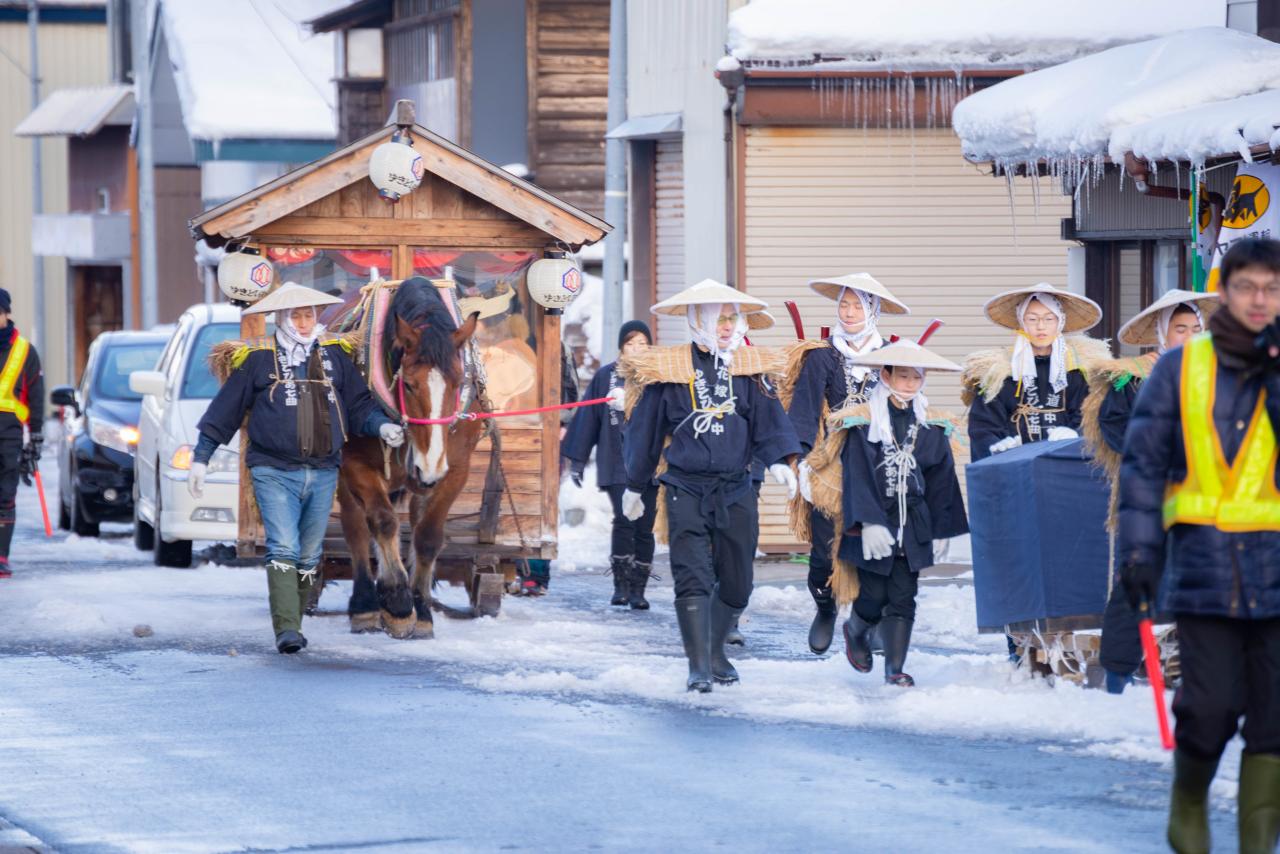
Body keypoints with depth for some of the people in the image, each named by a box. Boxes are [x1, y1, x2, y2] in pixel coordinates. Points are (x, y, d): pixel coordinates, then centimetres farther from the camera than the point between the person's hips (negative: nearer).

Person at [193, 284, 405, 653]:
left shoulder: (335, 356, 10)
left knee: (309, 556, 9)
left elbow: (359, 404, 12)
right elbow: (224, 411, 5)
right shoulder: (257, 360, 2)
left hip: (323, 473, 4)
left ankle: (293, 626, 19)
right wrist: (201, 457, 4)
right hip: (274, 471, -4)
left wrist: (382, 426, -8)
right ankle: (286, 629, -21)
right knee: (283, 550, -16)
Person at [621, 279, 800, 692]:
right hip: (686, 489, -3)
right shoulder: (669, 369, 0)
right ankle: (698, 667, -14)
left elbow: (768, 419, -1)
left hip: (735, 491, 3)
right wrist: (635, 487, 12)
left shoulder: (749, 368, 6)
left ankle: (716, 653, 30)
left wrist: (778, 460, -20)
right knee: (693, 578, -14)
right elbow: (646, 429, 7)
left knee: (736, 581, 8)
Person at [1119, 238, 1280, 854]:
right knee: (1212, 704, -9)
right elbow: (1143, 461, 5)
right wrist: (1138, 550, -2)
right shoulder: (1182, 369, 5)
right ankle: (1189, 799, 19)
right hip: (1204, 561, -1)